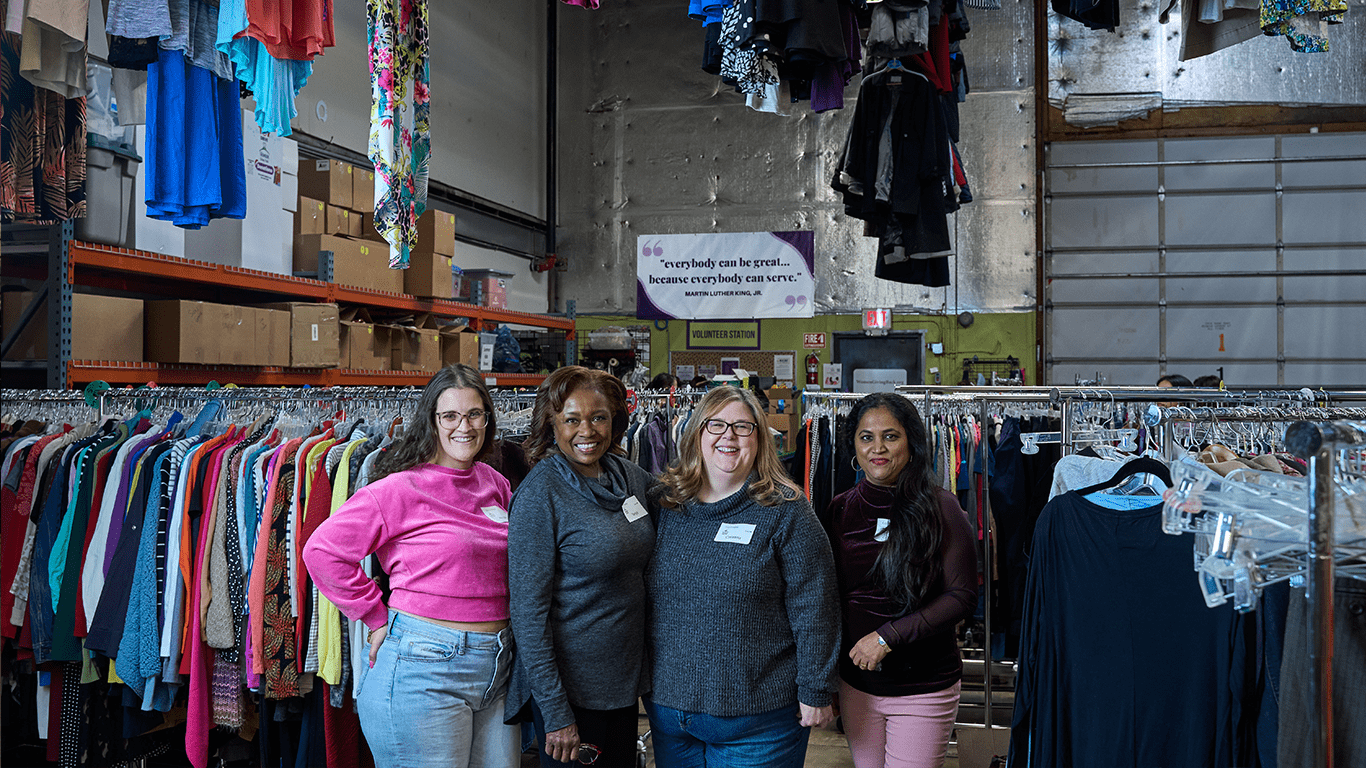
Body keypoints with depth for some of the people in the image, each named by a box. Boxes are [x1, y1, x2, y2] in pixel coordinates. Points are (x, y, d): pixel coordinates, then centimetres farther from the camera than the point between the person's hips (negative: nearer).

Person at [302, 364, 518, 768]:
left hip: (497, 667, 6)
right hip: (425, 666, -6)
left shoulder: (495, 483, 9)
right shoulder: (402, 489, -10)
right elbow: (322, 550, -11)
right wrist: (378, 617, -7)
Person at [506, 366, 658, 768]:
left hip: (625, 675, 7)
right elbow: (528, 610, -18)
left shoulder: (628, 475, 2)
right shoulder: (540, 493, -16)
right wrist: (555, 713, -19)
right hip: (570, 687, -6)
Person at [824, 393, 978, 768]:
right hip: (856, 683, 4)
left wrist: (888, 636, -18)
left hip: (924, 689, -4)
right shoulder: (840, 509, 3)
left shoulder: (939, 508, -9)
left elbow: (962, 596, -11)